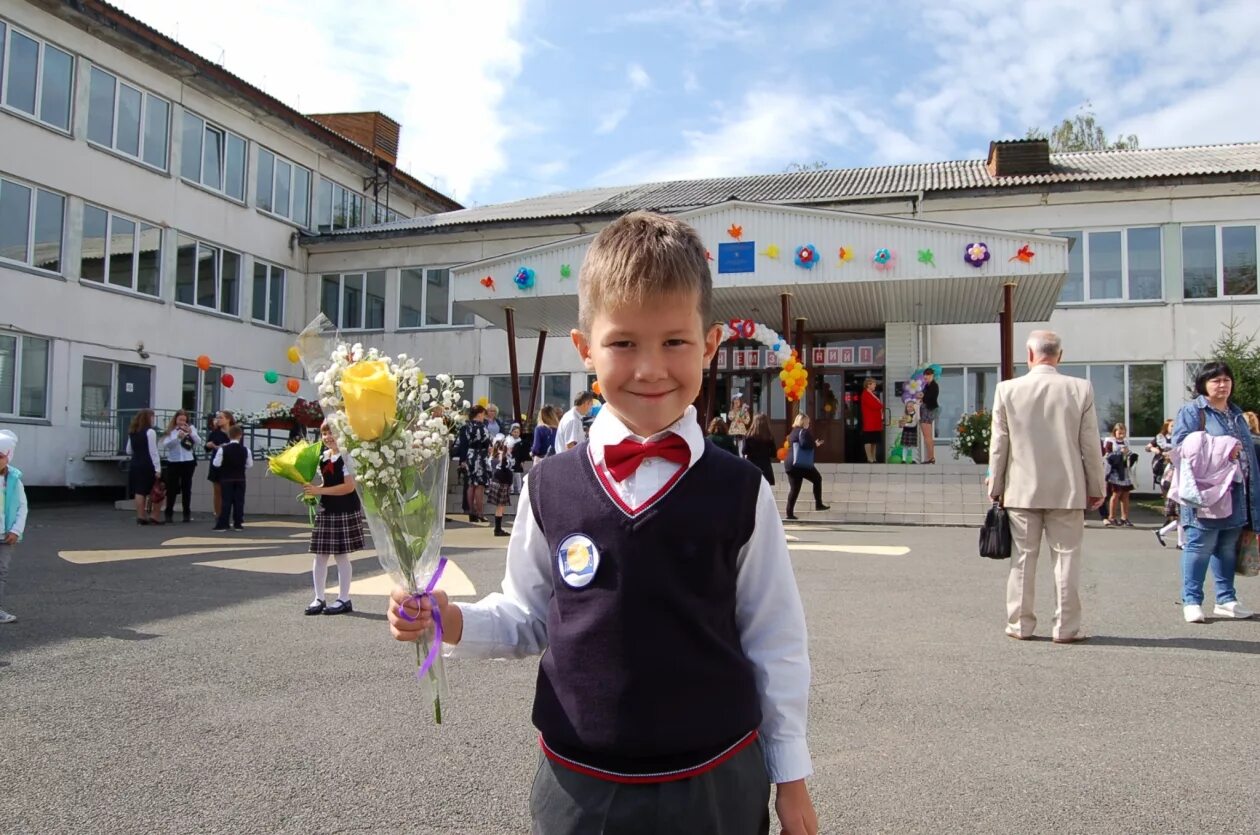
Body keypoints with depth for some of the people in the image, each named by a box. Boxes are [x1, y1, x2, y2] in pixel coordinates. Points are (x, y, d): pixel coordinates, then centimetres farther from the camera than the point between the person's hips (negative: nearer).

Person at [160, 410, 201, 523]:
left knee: (186, 488, 8)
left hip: (188, 462, 0)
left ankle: (187, 514, 14)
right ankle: (169, 514, 10)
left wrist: (190, 433, -25)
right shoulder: (170, 430, 1)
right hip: (173, 462, 0)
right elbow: (165, 445, -11)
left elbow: (199, 442, -8)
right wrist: (177, 437, -24)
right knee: (171, 488, 1)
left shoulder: (191, 428, 2)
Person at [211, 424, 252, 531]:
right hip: (240, 479, 1)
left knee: (226, 501, 1)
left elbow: (216, 464, -8)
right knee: (239, 501, 4)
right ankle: (238, 524, 4)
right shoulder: (245, 450, -3)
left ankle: (222, 524, -2)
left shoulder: (223, 449, -9)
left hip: (226, 478, -1)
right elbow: (249, 465, 4)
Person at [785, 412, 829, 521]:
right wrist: (816, 444, -6)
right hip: (802, 464, -8)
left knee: (793, 488, 6)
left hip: (790, 464, 8)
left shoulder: (793, 433, 20)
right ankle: (818, 504, 11)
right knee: (817, 479, 12)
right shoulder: (803, 432, -8)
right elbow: (805, 444, -22)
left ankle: (790, 513, 0)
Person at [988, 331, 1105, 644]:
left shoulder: (1007, 389, -5)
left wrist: (996, 487, 8)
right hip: (1067, 490, 0)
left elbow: (998, 444, -1)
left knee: (1023, 559, 8)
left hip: (1021, 490, 0)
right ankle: (1066, 628, 11)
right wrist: (1095, 488, 9)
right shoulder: (1080, 389, -5)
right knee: (1066, 559, 7)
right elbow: (1090, 445, -1)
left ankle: (1020, 625, 14)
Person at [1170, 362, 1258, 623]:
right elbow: (1181, 444, -14)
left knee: (1228, 548, 11)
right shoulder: (1191, 411, -3)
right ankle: (1191, 601, 1)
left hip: (1235, 496, 7)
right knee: (1199, 546, -6)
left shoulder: (1236, 414, 20)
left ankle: (1226, 600, 20)